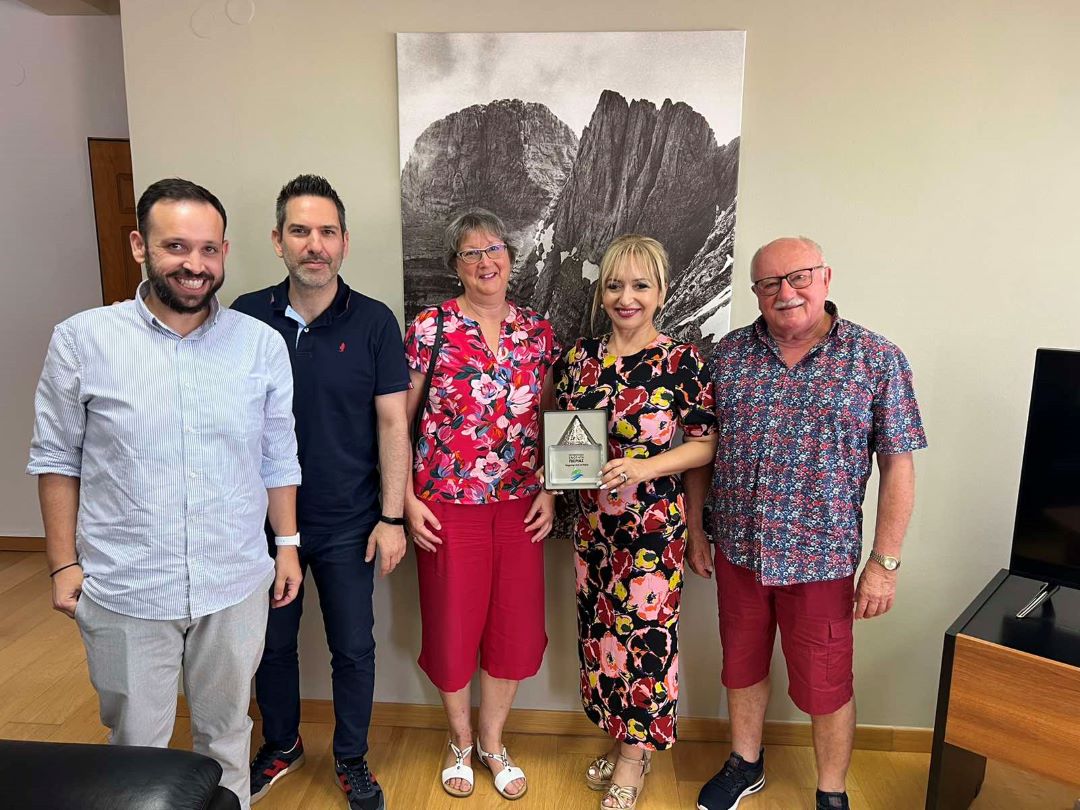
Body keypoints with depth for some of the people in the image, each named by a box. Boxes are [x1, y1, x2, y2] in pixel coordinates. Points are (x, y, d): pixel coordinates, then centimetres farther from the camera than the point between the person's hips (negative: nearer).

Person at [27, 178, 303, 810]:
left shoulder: (263, 345, -3)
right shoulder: (82, 341, -6)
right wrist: (64, 564, 0)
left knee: (226, 733, 20)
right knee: (136, 743, 18)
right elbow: (57, 460, 1)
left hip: (235, 588, 1)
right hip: (123, 591, -1)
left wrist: (288, 543, 6)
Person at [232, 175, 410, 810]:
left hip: (348, 524, -2)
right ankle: (282, 745, 45)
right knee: (272, 643, 19)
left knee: (354, 649, 12)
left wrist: (392, 517, -9)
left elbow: (393, 423, -7)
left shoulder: (374, 322, -9)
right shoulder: (246, 316, -4)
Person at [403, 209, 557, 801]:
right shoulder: (430, 327, -6)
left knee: (514, 628, 11)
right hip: (448, 503, -3)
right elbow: (397, 421, -3)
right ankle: (460, 740, 38)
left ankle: (492, 741, 37)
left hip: (518, 506, 3)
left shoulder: (537, 331, 4)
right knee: (452, 625, 10)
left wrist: (549, 491, 1)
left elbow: (547, 421, 10)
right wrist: (407, 501, -7)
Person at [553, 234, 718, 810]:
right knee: (599, 628, 14)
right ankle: (622, 739, 37)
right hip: (593, 519, 5)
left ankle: (633, 759, 27)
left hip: (654, 522, -4)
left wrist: (645, 467, -21)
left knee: (646, 633, 5)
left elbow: (706, 444, -7)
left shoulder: (682, 362, -9)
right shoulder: (580, 356, 4)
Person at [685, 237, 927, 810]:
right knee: (742, 666, 20)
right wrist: (696, 531, 6)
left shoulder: (877, 359, -7)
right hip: (738, 550, 3)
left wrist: (884, 562, -9)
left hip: (821, 559, -2)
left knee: (824, 686, 13)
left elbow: (897, 467, -6)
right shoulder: (729, 354, -1)